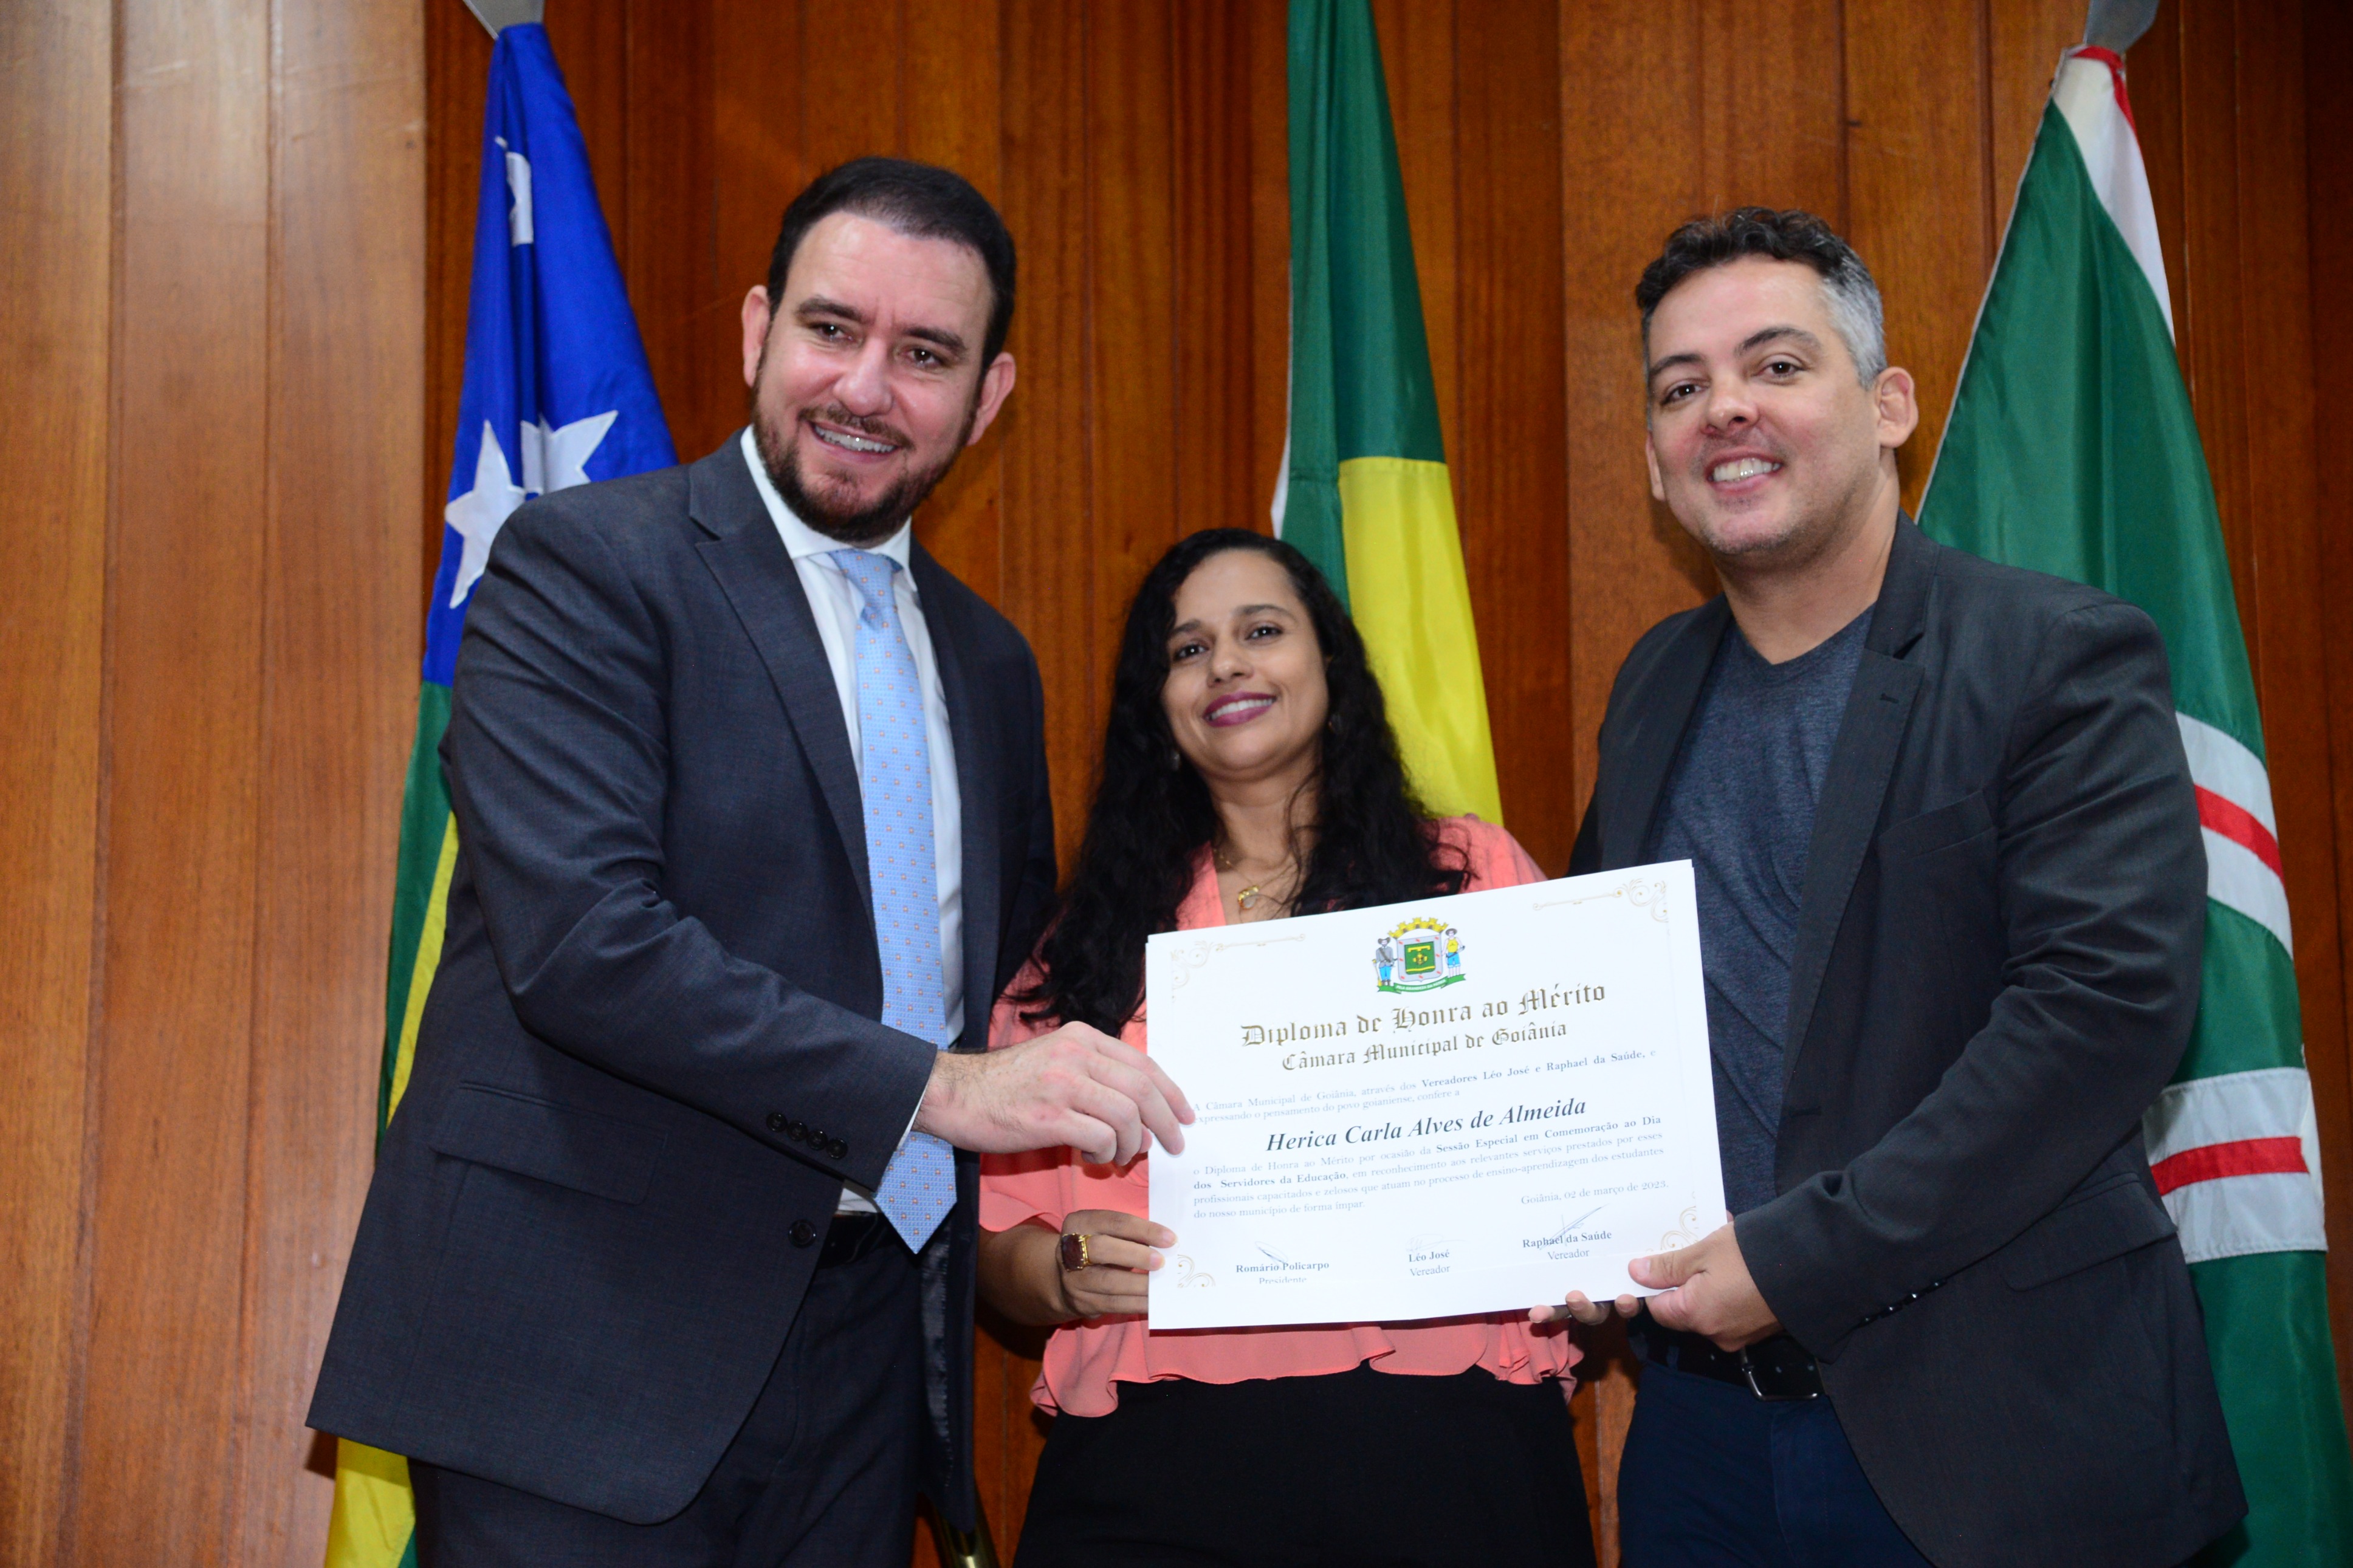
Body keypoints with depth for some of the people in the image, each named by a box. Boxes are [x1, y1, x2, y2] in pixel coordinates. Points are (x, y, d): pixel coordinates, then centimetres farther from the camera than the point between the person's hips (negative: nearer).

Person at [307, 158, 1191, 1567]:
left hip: (867, 1364, 6)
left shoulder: (989, 663, 14)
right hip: (595, 1352, -6)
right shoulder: (586, 564, -7)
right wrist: (934, 1085, -23)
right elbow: (580, 934, -20)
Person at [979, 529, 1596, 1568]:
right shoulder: (1099, 933, 13)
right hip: (1161, 1470, 1)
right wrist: (1065, 1272, -11)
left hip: (1440, 1448, -1)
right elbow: (999, 1222, 10)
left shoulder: (1470, 873, 9)